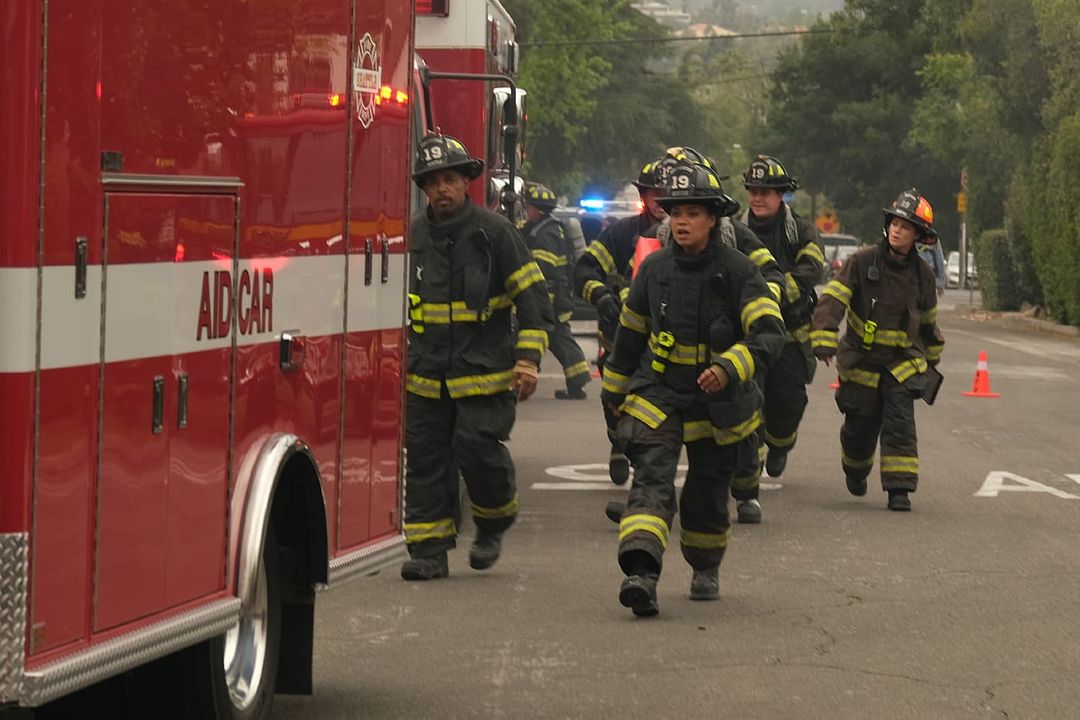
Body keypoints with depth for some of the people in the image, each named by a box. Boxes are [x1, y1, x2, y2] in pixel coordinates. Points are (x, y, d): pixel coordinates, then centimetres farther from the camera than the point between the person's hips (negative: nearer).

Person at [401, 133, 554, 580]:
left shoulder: (494, 232, -3)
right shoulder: (411, 237, 8)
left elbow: (533, 296, -2)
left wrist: (528, 360, -8)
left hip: (484, 374, -4)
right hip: (425, 375, 4)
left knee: (478, 450, -11)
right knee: (424, 458, 2)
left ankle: (494, 522, 17)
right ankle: (429, 550, 8)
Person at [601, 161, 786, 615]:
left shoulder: (737, 271, -12)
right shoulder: (655, 268, -2)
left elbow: (769, 333, -23)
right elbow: (630, 332, 12)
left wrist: (730, 367, -40)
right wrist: (614, 391, 19)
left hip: (718, 403, -1)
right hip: (658, 394, 1)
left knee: (707, 496, 13)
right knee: (652, 477, -20)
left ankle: (705, 568, 40)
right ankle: (640, 572, -36)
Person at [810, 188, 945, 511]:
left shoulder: (922, 275, 1)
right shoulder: (863, 261, -9)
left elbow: (927, 321, 17)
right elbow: (832, 300, -17)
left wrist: (932, 360, 25)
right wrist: (824, 340, -30)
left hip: (902, 362, 1)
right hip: (861, 360, -1)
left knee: (900, 422, -15)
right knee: (860, 426, 8)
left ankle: (899, 488, -11)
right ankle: (855, 470, 40)